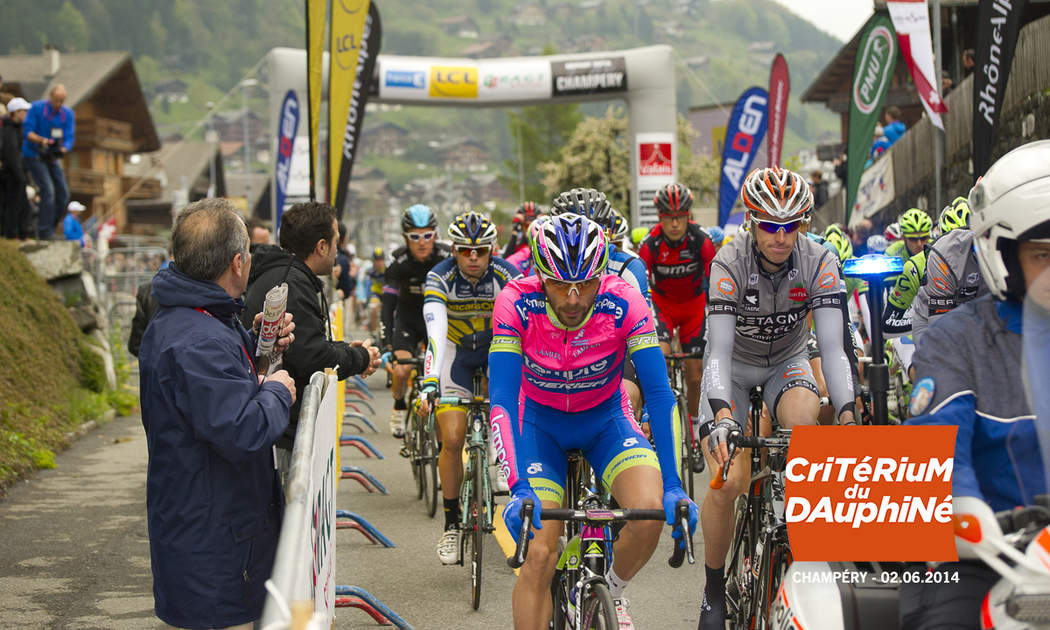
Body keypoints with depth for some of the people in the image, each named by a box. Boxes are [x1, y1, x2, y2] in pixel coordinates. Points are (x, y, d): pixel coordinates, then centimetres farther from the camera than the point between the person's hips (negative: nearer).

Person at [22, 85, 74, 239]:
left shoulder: (68, 114, 0)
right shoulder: (36, 108, -11)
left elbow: (69, 138, -6)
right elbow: (27, 131, -15)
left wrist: (63, 149, -28)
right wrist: (41, 140, -32)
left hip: (52, 157, 6)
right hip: (34, 156, -6)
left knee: (63, 193, -1)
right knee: (48, 191, -18)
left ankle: (50, 229, 11)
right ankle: (44, 233, -15)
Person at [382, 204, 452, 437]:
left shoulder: (447, 258, -20)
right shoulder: (399, 262, -21)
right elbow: (388, 306, -25)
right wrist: (387, 347, -36)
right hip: (408, 320, 0)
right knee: (401, 370, -21)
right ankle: (399, 408, 10)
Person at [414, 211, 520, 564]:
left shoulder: (507, 276, -24)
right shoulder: (440, 278, -25)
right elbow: (435, 333, -37)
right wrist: (429, 383, -49)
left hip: (497, 346, 2)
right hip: (456, 352, -2)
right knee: (452, 440, -10)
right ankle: (451, 524, 3)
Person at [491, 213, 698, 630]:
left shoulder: (624, 303, -26)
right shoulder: (516, 303, -27)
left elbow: (659, 394, -25)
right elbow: (502, 400, -29)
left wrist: (673, 484, -34)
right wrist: (519, 488, -41)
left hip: (605, 420, 0)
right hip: (540, 424, 0)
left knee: (651, 510, -26)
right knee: (538, 555, -15)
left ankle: (612, 590, 5)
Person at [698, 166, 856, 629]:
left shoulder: (819, 262, -24)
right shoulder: (729, 263, -28)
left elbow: (832, 348, -28)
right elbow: (719, 351, -34)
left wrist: (847, 413, -43)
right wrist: (721, 414, -50)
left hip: (787, 362, 1)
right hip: (734, 363, -1)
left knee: (805, 422, -34)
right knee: (725, 484, -16)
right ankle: (714, 587, 7)